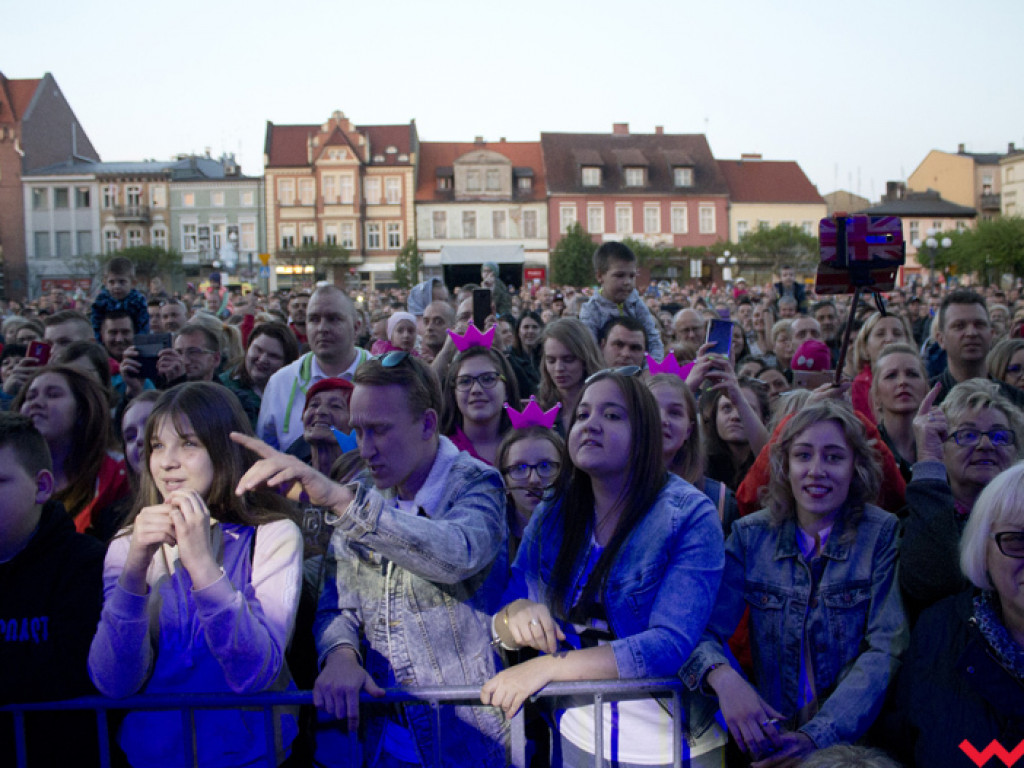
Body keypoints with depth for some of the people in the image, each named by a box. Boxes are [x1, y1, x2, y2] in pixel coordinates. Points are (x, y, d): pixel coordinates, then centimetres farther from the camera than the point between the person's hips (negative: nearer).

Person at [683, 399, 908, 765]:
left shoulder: (884, 534, -3)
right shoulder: (750, 536, 2)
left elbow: (887, 650, -9)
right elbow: (703, 628, -4)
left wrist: (818, 736, -22)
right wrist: (723, 676, -27)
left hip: (855, 738, -2)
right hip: (768, 737, 2)